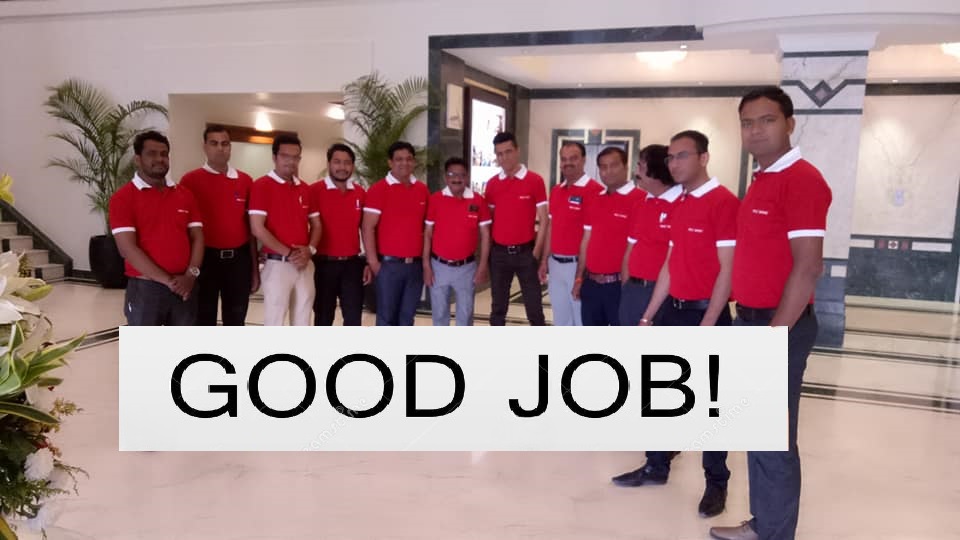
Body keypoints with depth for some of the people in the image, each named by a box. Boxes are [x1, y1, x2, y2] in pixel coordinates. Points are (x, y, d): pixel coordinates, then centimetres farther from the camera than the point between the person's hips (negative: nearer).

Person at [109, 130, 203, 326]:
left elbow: (197, 238, 7)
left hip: (184, 287, 5)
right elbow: (128, 248, -13)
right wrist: (167, 280, -15)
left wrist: (191, 274, -10)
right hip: (145, 288, -4)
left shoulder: (185, 195, 10)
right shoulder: (123, 197, -5)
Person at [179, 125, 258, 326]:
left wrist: (255, 267, 7)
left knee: (236, 320, 13)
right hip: (205, 259, -3)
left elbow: (251, 228, 9)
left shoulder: (245, 181, 6)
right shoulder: (190, 180, -3)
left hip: (239, 259, 3)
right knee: (204, 320, 7)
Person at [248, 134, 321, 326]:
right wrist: (288, 253, -14)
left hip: (305, 265, 6)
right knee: (274, 321, 0)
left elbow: (316, 224, 14)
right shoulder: (262, 185, -7)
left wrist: (309, 249, -5)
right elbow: (257, 228, -14)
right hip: (277, 264, -6)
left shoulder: (305, 188, 12)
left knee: (302, 321, 12)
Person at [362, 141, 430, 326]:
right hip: (389, 264, -4)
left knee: (407, 316, 11)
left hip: (416, 265, 4)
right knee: (387, 316, 4)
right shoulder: (378, 189, -6)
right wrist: (373, 262, -12)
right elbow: (368, 228, -9)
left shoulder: (423, 190, 9)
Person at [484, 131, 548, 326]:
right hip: (498, 253, 3)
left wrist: (536, 253, -8)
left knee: (534, 307, 3)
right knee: (498, 307, 11)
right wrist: (486, 254, 4)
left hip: (525, 252, -3)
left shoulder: (535, 181, -5)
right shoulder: (492, 184, 5)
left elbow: (543, 220, -4)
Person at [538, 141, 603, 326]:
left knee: (582, 319, 5)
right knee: (560, 317, 17)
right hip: (555, 263, 7)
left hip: (579, 264, -7)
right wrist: (544, 259, 13)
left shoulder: (595, 190, -12)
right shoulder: (555, 191, 11)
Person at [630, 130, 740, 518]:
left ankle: (716, 482, 21)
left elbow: (727, 271, -16)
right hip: (673, 311, 8)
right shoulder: (678, 206, 11)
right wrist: (648, 315, 13)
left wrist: (706, 326, -19)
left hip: (705, 314, -8)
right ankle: (657, 466, 29)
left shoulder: (724, 202, -13)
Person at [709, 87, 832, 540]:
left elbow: (807, 267, -21)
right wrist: (747, 325, 15)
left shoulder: (802, 179, -15)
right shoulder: (761, 180, 13)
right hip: (751, 319, 9)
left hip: (780, 326, -9)